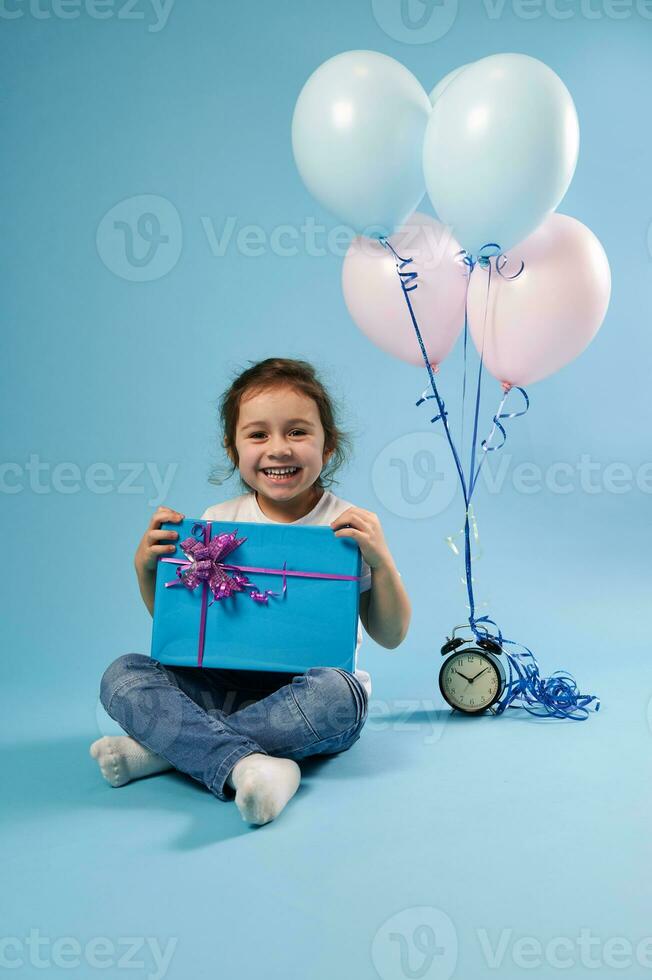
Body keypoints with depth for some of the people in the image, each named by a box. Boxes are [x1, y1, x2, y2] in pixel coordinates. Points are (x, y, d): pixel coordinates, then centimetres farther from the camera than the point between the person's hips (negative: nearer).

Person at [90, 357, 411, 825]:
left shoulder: (349, 526, -5)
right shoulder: (218, 522, 2)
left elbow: (390, 635, -5)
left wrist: (381, 561, -20)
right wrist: (146, 567, -6)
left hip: (306, 688, -2)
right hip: (227, 684, 3)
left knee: (333, 692, -37)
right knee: (123, 673, -16)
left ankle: (166, 745, -24)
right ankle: (242, 763, -37)